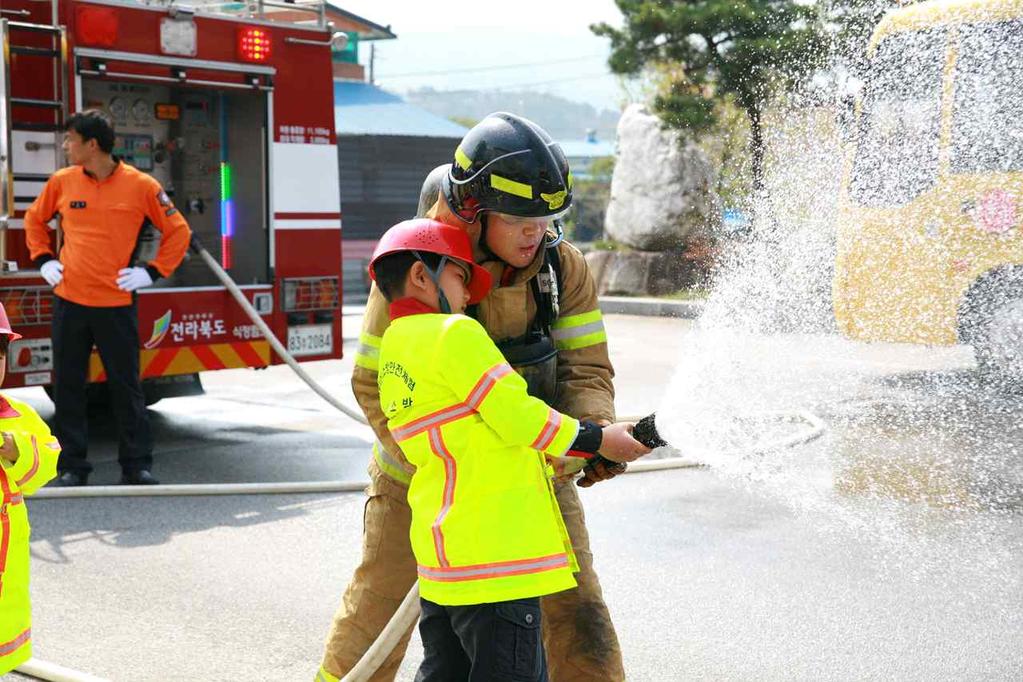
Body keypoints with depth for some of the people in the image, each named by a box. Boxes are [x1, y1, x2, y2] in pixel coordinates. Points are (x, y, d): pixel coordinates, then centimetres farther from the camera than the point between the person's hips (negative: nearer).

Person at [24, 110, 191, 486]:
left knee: (127, 387, 4)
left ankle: (137, 465, 13)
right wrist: (43, 259, 9)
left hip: (117, 303, -3)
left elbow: (178, 231, 3)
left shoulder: (141, 185, -5)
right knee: (67, 386, 6)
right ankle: (72, 466, 15)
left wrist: (152, 272, -3)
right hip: (69, 300, 3)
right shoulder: (62, 181, 3)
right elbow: (34, 219, 21)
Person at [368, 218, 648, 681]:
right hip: (494, 553, -9)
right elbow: (518, 416, -13)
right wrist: (599, 440, -2)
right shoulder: (454, 333, -12)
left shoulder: (393, 348, 15)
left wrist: (543, 460, 22)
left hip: (440, 551, 9)